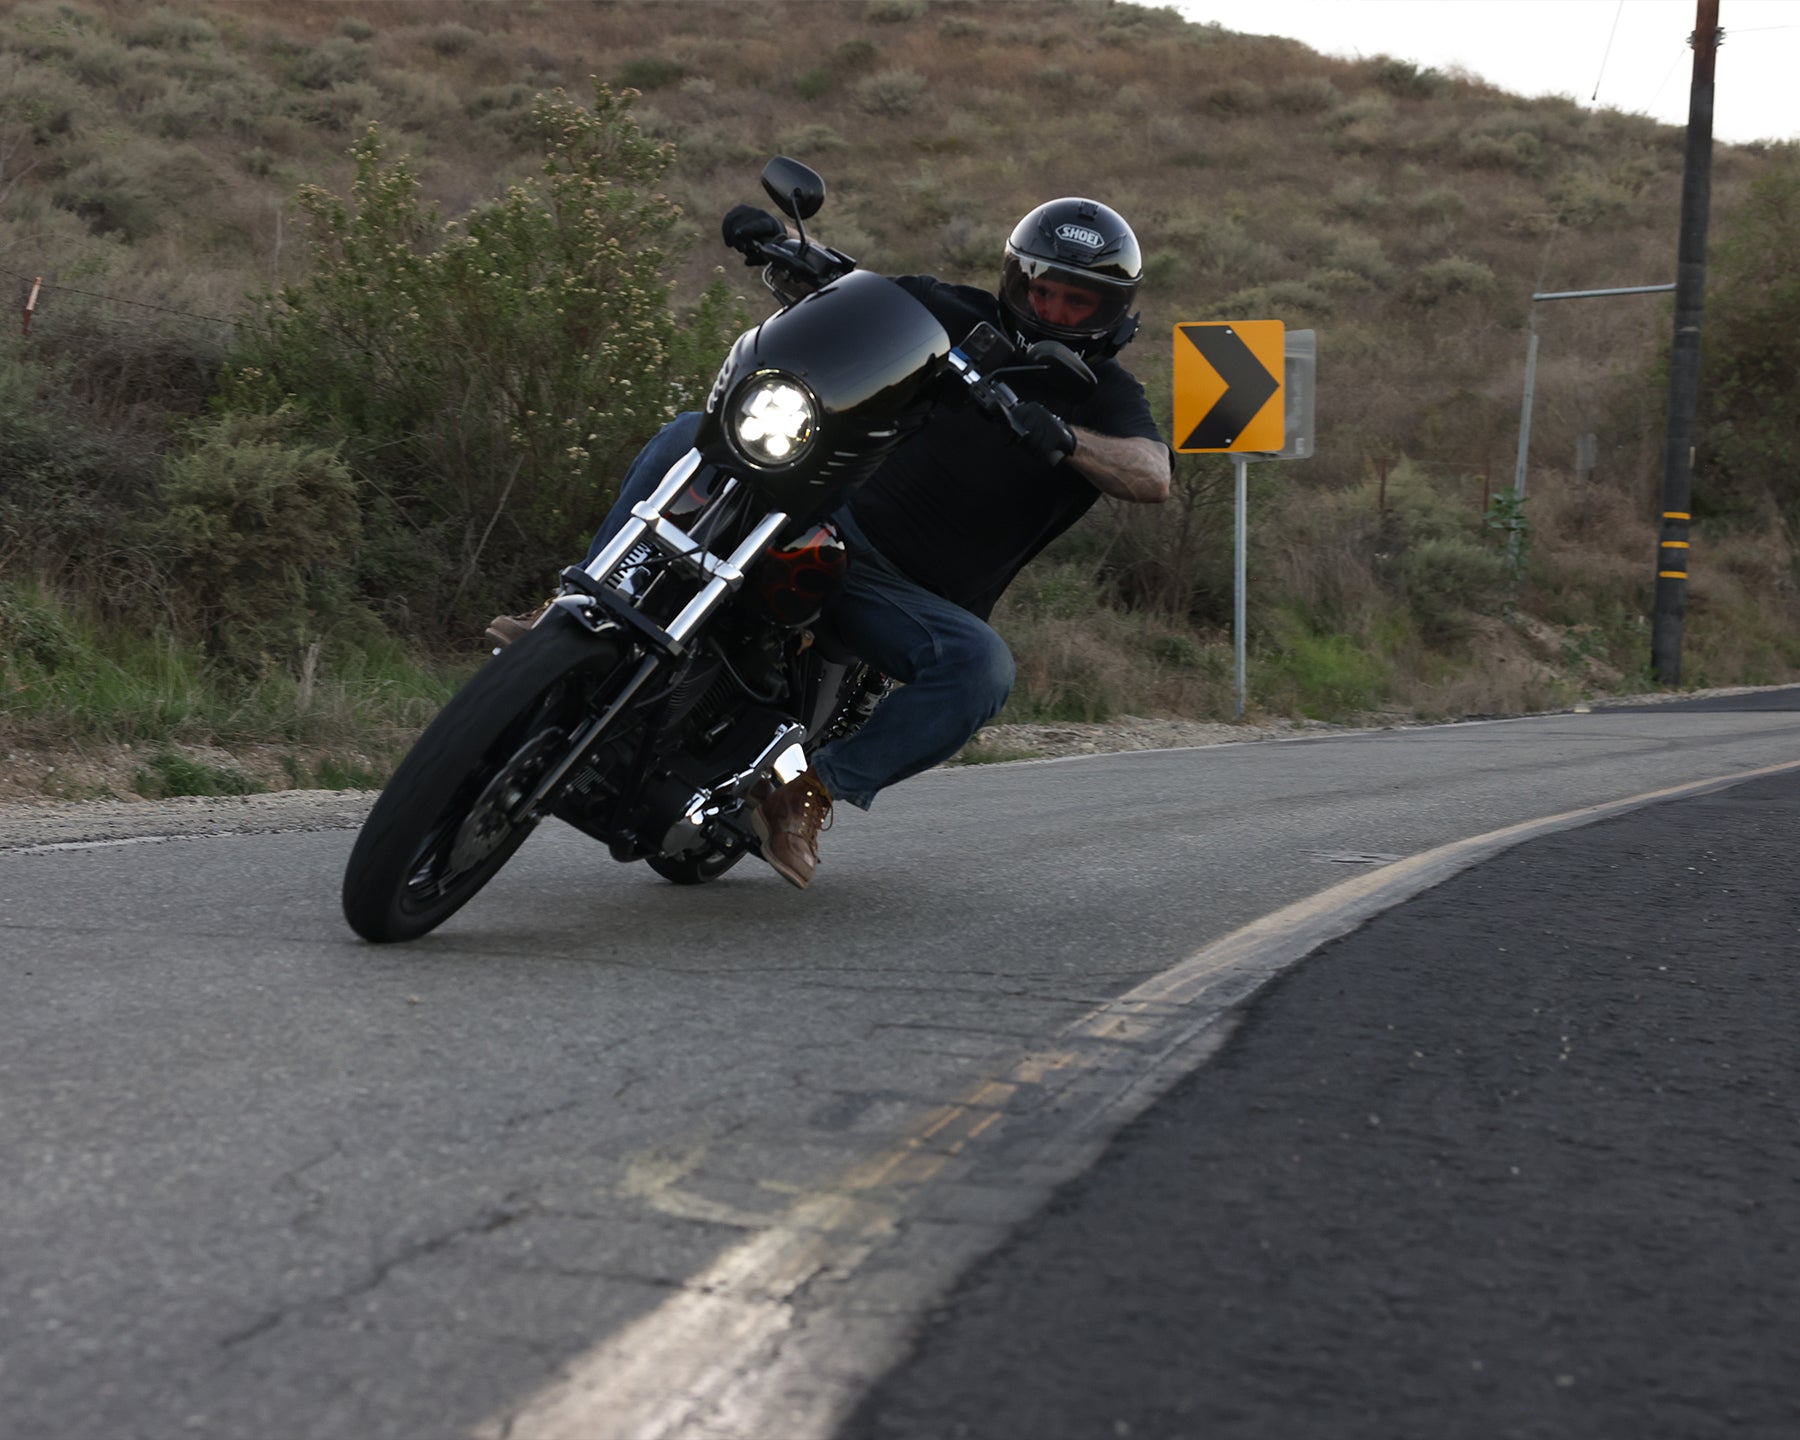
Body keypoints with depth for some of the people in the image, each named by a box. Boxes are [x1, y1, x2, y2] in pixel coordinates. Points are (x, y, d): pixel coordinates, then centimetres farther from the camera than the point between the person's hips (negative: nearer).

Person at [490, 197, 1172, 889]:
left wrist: (1061, 436, -35)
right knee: (687, 436, -14)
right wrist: (774, 243, -7)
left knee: (983, 667, -33)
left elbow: (1153, 479, -18)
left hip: (906, 594, -2)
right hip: (825, 515, 2)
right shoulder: (951, 314, 7)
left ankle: (816, 788, -24)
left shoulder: (1103, 396, 1)